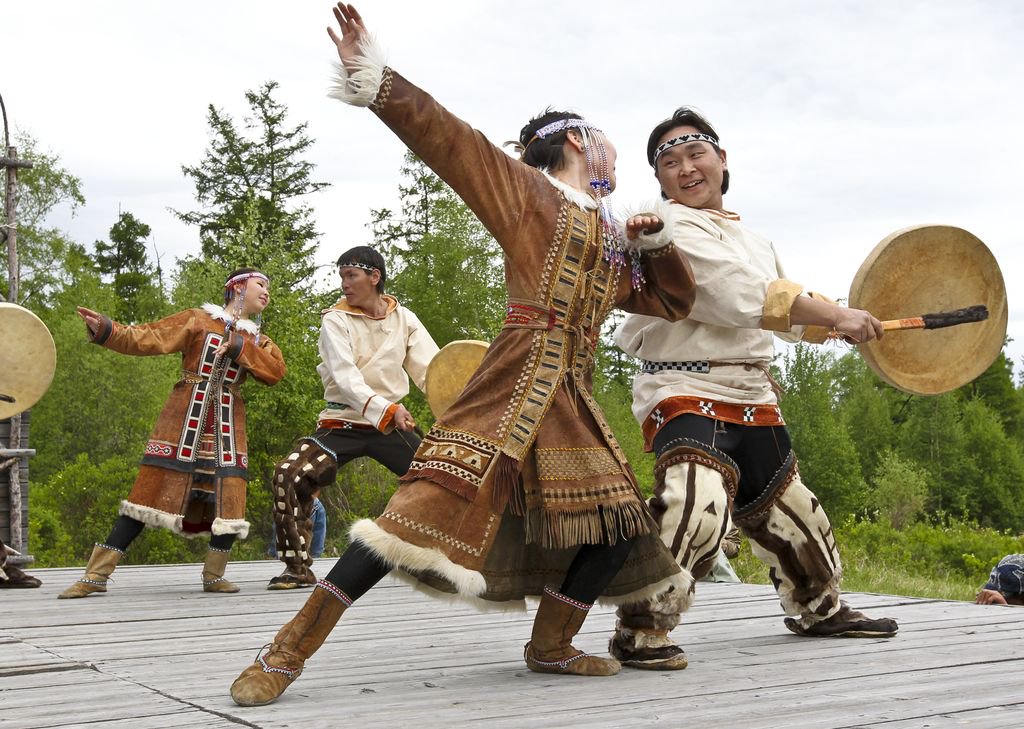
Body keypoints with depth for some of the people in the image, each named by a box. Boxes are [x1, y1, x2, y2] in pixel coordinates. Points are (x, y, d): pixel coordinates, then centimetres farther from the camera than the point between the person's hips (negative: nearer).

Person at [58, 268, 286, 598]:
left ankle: (214, 575, 12)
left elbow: (276, 370, -1)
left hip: (227, 425, 4)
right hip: (185, 417, -4)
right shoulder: (197, 319, 5)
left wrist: (239, 347, -11)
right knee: (151, 491, -6)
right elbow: (147, 338, -4)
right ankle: (96, 575, -1)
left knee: (229, 500, -6)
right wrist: (106, 330, -19)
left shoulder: (257, 340, 17)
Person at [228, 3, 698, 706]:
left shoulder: (616, 243, 24)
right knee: (430, 501, -18)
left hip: (573, 398, 8)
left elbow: (676, 300, 30)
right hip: (515, 381, -8)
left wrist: (658, 239, 12)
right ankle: (287, 651, -15)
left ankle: (551, 646, 22)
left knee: (616, 517, 4)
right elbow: (447, 136, -6)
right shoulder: (527, 193, 5)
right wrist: (375, 79, -19)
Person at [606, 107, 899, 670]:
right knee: (696, 505, -31)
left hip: (752, 397, 9)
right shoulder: (667, 225, -11)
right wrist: (836, 316, -18)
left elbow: (787, 312, 28)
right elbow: (744, 297, -21)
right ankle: (641, 630, -18)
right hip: (686, 393, -8)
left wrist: (850, 327, 14)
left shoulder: (752, 240, 18)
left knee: (785, 508, 22)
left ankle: (818, 608, 45)